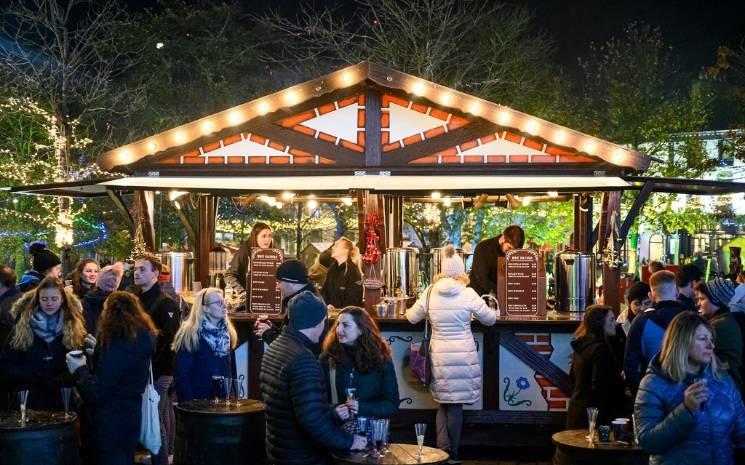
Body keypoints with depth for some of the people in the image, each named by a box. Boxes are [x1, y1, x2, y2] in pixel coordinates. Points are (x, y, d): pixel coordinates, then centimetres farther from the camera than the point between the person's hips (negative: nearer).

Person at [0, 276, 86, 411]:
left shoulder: (74, 327, 2)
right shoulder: (23, 326, 2)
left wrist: (59, 381, -15)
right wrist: (32, 377, -12)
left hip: (62, 400, 0)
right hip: (28, 399, 0)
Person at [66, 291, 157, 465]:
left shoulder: (118, 347, -24)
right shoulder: (140, 339, 3)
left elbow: (96, 393, -22)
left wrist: (79, 370, -7)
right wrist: (99, 351, 18)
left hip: (112, 424, -9)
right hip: (128, 418, 9)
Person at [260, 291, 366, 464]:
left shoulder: (275, 348, 6)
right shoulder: (302, 359, -25)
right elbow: (312, 418, -30)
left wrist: (331, 411, 16)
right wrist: (348, 442, -20)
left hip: (280, 450, 9)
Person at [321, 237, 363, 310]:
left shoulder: (353, 271, -10)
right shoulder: (332, 268, 10)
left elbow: (353, 299, -13)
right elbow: (324, 290, 11)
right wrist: (326, 305, -6)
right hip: (331, 311, 5)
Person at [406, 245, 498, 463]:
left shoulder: (430, 293, -2)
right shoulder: (468, 294, -9)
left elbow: (412, 318, 11)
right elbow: (490, 319, 2)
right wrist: (493, 311, 25)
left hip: (439, 355, 2)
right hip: (463, 355, -2)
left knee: (443, 402, 17)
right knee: (456, 404, 8)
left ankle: (442, 449, 8)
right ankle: (452, 453, 16)